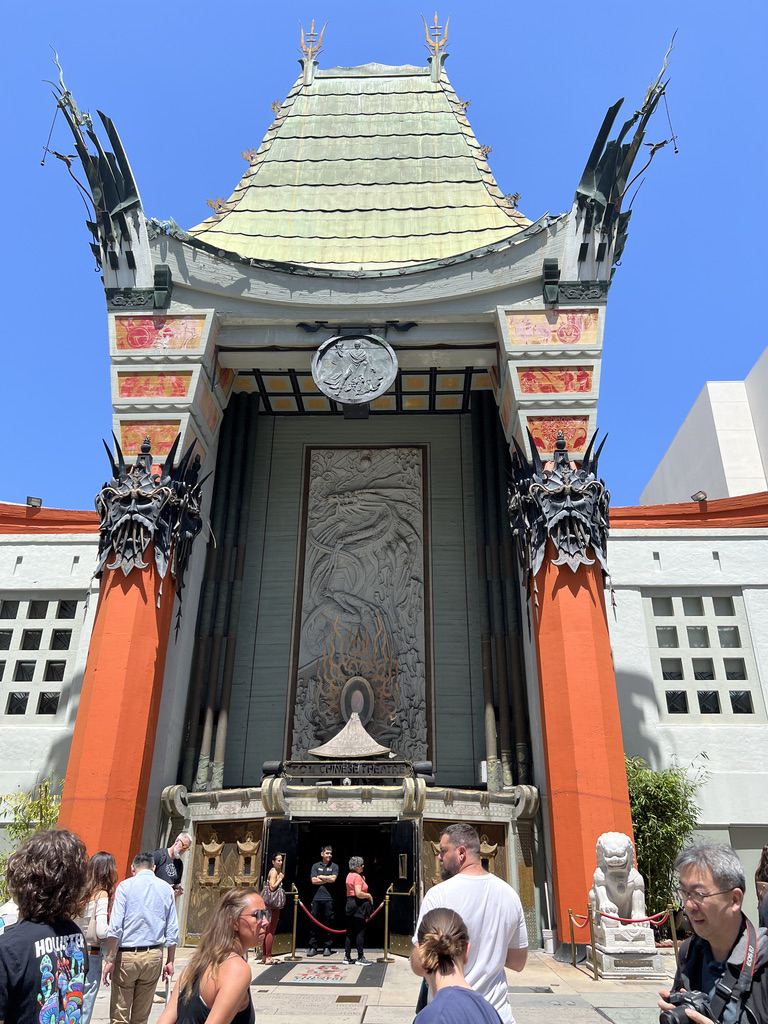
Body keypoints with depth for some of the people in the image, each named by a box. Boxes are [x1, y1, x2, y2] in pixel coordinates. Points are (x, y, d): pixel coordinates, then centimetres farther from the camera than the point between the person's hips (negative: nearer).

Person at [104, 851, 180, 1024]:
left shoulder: (125, 886, -3)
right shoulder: (166, 888, 5)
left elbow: (115, 927, -10)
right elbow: (172, 930, 5)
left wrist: (110, 959, -6)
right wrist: (170, 961, 11)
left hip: (127, 955, -3)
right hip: (153, 957, 3)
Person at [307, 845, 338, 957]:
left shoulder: (334, 866, 9)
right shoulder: (316, 866, 11)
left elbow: (333, 878, -7)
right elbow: (313, 880, -1)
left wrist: (320, 877, 1)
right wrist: (327, 879, -2)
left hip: (328, 898, -1)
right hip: (316, 897, 1)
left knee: (328, 923, 0)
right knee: (314, 923, 0)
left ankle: (327, 947, 9)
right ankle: (312, 947, 7)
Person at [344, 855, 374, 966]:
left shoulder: (350, 875, 14)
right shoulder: (357, 876, -16)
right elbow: (358, 893, -24)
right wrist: (369, 896, -9)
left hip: (350, 904, 10)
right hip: (358, 905, -10)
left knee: (350, 932, 12)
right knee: (360, 932, -3)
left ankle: (347, 957, 15)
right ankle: (360, 958, 0)